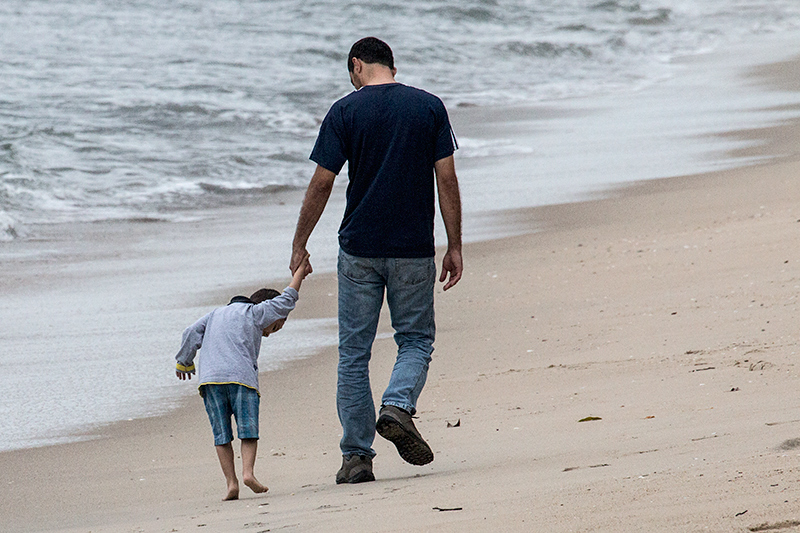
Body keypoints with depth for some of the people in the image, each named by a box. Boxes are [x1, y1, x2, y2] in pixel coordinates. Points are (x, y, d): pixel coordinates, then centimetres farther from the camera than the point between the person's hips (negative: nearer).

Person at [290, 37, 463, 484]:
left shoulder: (345, 112, -3)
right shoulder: (429, 107, 1)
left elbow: (322, 184, -4)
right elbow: (447, 179, -1)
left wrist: (299, 245, 6)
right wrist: (455, 247, 4)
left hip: (359, 249, -1)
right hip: (414, 249, 1)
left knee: (354, 353, 7)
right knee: (416, 340, 15)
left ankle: (357, 456, 5)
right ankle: (399, 406, -14)